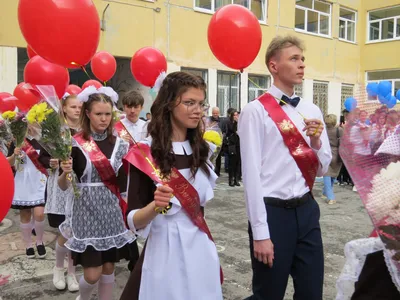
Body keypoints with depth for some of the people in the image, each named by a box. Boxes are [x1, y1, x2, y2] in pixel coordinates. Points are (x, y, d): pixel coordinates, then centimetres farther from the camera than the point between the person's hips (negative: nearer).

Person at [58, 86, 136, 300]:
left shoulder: (119, 144, 3)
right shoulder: (75, 144, -8)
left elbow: (123, 182, 8)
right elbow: (63, 186, -7)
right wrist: (65, 172, -25)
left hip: (111, 211, 4)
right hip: (87, 210, -3)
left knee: (109, 267, 12)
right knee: (92, 273, -1)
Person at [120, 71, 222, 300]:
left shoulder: (202, 148, 2)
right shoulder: (145, 153, -12)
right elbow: (134, 221, -15)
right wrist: (156, 205, -32)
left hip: (203, 250, 5)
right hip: (166, 252, -5)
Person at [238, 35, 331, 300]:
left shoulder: (312, 110, 9)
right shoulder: (256, 111, -9)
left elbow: (322, 169, 13)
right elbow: (252, 174, -12)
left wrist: (316, 142, -8)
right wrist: (260, 232, -14)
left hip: (307, 210, 6)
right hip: (273, 212, -5)